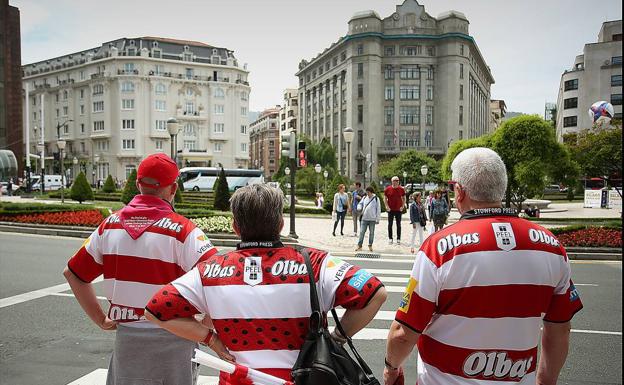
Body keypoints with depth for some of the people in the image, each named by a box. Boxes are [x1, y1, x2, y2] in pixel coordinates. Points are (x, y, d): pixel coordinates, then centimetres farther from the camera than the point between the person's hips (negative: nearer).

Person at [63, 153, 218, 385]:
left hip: (126, 338, 4)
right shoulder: (181, 230, -15)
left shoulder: (110, 225, 1)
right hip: (170, 340, -3)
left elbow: (73, 273, 10)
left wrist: (100, 320, 12)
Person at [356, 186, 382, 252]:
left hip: (372, 219, -2)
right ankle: (359, 245, 4)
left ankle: (370, 245, 18)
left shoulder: (376, 198, 0)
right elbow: (360, 203, 21)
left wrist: (378, 219, -4)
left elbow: (378, 209, 0)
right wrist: (359, 208, -4)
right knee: (362, 232, 0)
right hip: (364, 218, 2)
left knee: (371, 232, 6)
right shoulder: (364, 198, 9)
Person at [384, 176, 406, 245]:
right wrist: (387, 206, -7)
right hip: (390, 210, -1)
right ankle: (390, 238, 13)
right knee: (390, 224, 4)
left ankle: (398, 239, 12)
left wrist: (402, 206, -2)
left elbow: (404, 198, 9)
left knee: (398, 225, 6)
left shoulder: (401, 189, 0)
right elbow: (385, 198, 3)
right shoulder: (388, 189, -2)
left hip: (398, 210, 1)